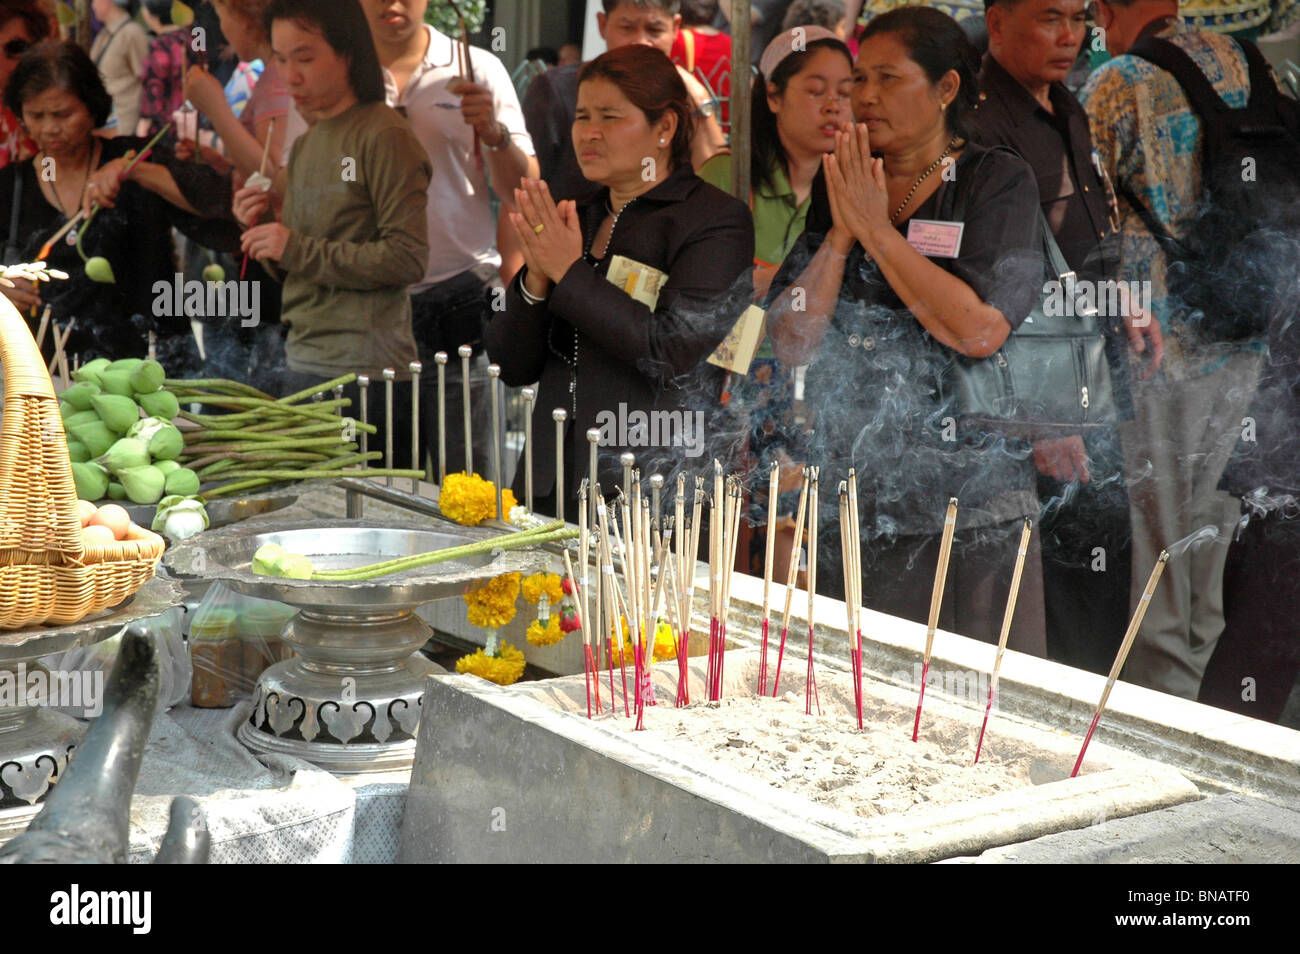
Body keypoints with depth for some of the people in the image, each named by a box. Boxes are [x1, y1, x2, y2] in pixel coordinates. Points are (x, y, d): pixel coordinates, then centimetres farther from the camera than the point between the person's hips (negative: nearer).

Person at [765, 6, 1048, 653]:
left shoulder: (998, 181, -2)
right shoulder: (836, 188, 10)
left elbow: (980, 330, -18)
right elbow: (791, 343, 3)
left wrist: (876, 229, -12)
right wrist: (840, 234, -8)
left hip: (972, 505, -3)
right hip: (852, 506, 4)